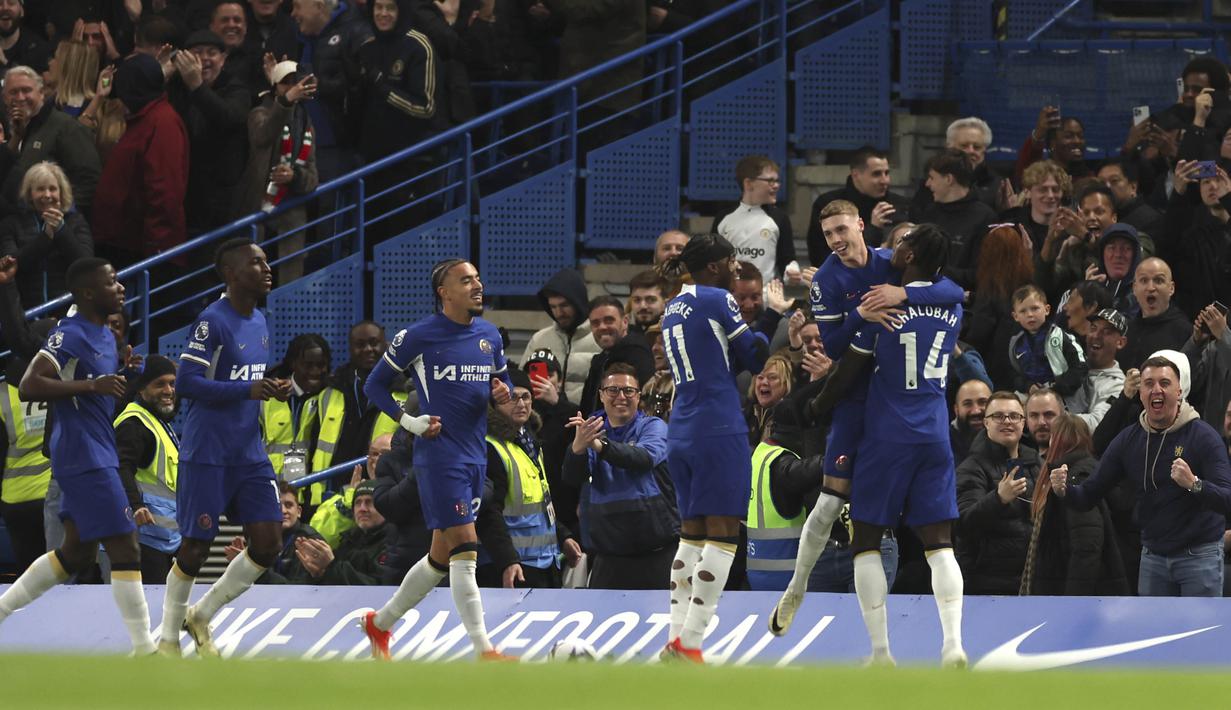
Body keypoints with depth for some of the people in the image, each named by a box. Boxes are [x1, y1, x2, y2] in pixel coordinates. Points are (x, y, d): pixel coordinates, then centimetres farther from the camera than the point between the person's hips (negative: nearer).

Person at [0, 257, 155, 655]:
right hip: (85, 456, -10)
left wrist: (124, 372, 10)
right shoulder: (70, 335, -15)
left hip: (97, 454, 10)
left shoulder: (105, 336, 14)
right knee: (125, 549, -9)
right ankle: (144, 650, -7)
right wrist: (92, 386, -29)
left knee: (77, 553, 15)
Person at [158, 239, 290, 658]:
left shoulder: (259, 322, 12)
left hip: (250, 455, 8)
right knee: (196, 547, -2)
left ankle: (201, 615, 18)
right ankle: (168, 639, 15)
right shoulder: (213, 321, -13)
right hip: (207, 454, -8)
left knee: (268, 544, 0)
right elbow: (186, 382, -20)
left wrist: (273, 390, 2)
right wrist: (246, 389, -27)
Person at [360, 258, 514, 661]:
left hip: (476, 457, 7)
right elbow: (374, 384, 2)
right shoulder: (420, 336, -6)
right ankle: (484, 651, -17)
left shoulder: (489, 336, 11)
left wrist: (504, 393, -1)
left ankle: (380, 623, 31)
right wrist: (410, 422, -10)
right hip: (439, 456, -7)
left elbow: (503, 381, 24)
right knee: (465, 549, -14)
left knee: (442, 557, 13)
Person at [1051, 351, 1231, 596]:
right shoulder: (1130, 440, 3)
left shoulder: (1203, 436, -11)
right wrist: (1064, 490, -18)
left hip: (1199, 555, -5)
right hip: (1153, 556, 5)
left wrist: (1194, 484, -40)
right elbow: (1089, 495, 4)